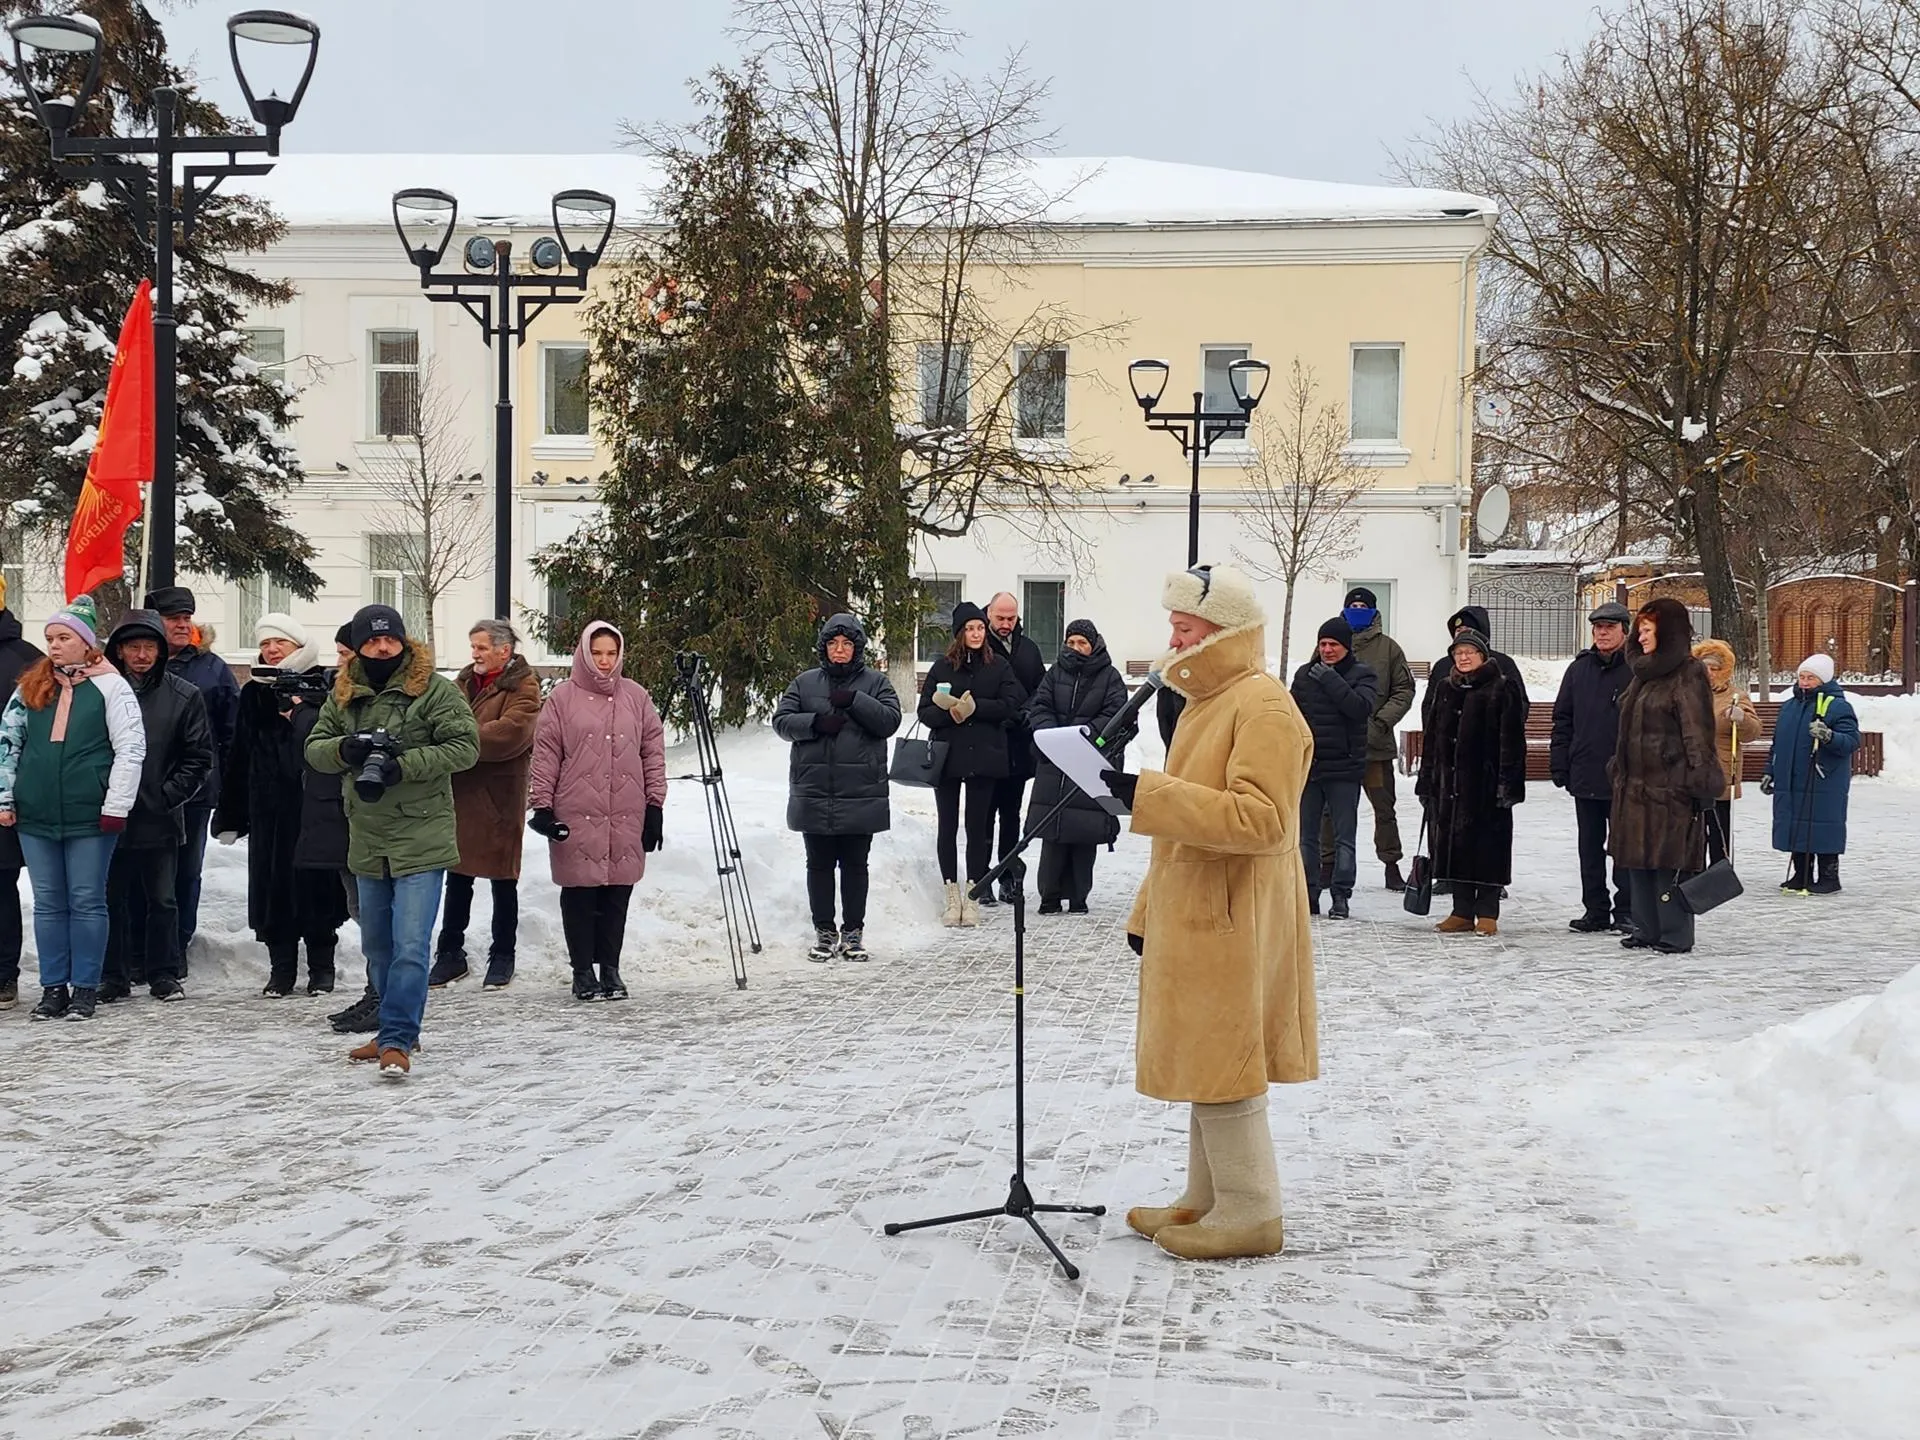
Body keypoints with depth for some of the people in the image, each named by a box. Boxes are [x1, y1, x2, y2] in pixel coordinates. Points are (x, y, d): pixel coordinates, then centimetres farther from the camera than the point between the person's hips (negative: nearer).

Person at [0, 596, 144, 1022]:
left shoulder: (110, 685, -3)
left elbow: (131, 748, -6)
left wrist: (116, 807, -10)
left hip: (90, 816, -4)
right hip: (35, 815, 4)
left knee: (87, 902, 2)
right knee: (48, 903, 9)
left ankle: (85, 988, 9)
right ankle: (53, 987, 16)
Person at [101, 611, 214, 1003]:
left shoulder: (184, 696, 1)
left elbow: (199, 756, 3)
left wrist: (168, 795, -5)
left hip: (160, 819, -1)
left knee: (161, 899, 7)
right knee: (113, 898, 7)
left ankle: (164, 975, 15)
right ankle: (113, 976, 16)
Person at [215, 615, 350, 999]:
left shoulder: (326, 686, 1)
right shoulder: (255, 693, 13)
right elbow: (239, 758, 13)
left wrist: (300, 712, -15)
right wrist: (230, 815, 11)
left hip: (315, 805, -4)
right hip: (270, 808, 4)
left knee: (317, 883, 0)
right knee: (273, 884, 3)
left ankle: (321, 967, 12)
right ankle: (281, 968, 12)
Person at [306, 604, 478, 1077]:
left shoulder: (434, 689, -8)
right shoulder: (344, 694, 10)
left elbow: (465, 746, -13)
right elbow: (314, 748, 10)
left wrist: (403, 764, -21)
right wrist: (345, 748, -13)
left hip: (421, 839, -6)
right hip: (367, 842, 7)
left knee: (410, 945, -11)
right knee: (377, 945, 16)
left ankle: (397, 1038, -7)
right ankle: (398, 1030, 30)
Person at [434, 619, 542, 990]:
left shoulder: (523, 688, -7)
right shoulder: (465, 681, 15)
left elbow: (510, 732, -22)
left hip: (499, 799, -6)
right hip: (460, 794, 6)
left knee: (503, 880, 5)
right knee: (457, 879, 12)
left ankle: (502, 957, 15)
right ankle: (451, 953, 23)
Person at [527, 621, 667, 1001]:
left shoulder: (636, 696, 9)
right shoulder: (563, 696, 2)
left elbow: (654, 752, 10)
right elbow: (546, 754, 2)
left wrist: (655, 805, 5)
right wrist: (542, 806, -2)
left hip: (625, 817, 2)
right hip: (575, 816, -2)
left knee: (617, 894, 6)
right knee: (579, 894, 2)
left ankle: (610, 968, 16)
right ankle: (583, 971, 12)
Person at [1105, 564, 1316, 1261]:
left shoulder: (1263, 706, -15)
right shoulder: (1204, 702, 17)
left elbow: (1261, 819, -26)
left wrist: (1149, 792, -27)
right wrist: (1148, 912, 20)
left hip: (1232, 922, -10)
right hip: (1193, 917, 10)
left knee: (1222, 1068, -3)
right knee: (1206, 1064, 16)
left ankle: (1250, 1215, 8)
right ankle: (1206, 1200, 26)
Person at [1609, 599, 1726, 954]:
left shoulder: (1688, 675, -8)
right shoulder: (1644, 674, 18)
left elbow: (1698, 734, -14)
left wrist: (1701, 783, -19)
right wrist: (1620, 771, 22)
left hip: (1670, 788, -9)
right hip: (1636, 785, 9)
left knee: (1671, 861, -5)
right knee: (1637, 858, 10)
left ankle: (1675, 935, 2)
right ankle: (1646, 929, 18)